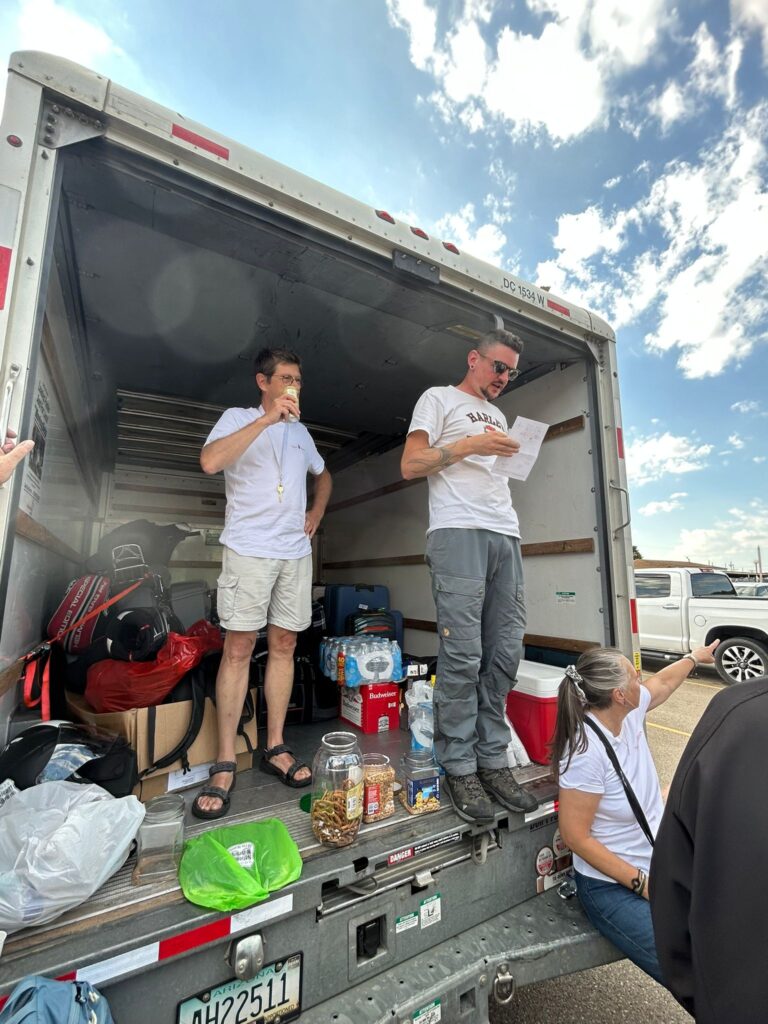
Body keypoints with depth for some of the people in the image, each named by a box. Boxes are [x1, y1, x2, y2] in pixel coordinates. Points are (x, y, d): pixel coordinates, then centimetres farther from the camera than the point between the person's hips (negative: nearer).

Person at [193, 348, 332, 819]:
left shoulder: (300, 431, 19)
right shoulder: (238, 418, 3)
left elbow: (323, 475, 33)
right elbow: (210, 461, -17)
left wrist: (317, 514, 15)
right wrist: (269, 417, -18)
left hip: (296, 551, 5)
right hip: (249, 549, -5)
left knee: (284, 645, 6)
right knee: (238, 648, -4)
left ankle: (276, 747, 17)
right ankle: (225, 764, 7)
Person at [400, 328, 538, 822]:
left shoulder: (498, 416, 31)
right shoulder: (439, 398, 11)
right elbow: (410, 465, -1)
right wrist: (469, 445, -8)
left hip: (506, 535, 7)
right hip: (459, 533, -7)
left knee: (504, 655, 4)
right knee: (462, 657, -7)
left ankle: (493, 761, 16)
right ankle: (459, 769, 7)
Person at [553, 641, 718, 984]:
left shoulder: (630, 712, -7)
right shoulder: (587, 752, -29)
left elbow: (662, 682, 17)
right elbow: (575, 836, -21)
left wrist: (695, 656, 31)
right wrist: (643, 884, -15)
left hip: (662, 863, 8)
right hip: (612, 885, -7)